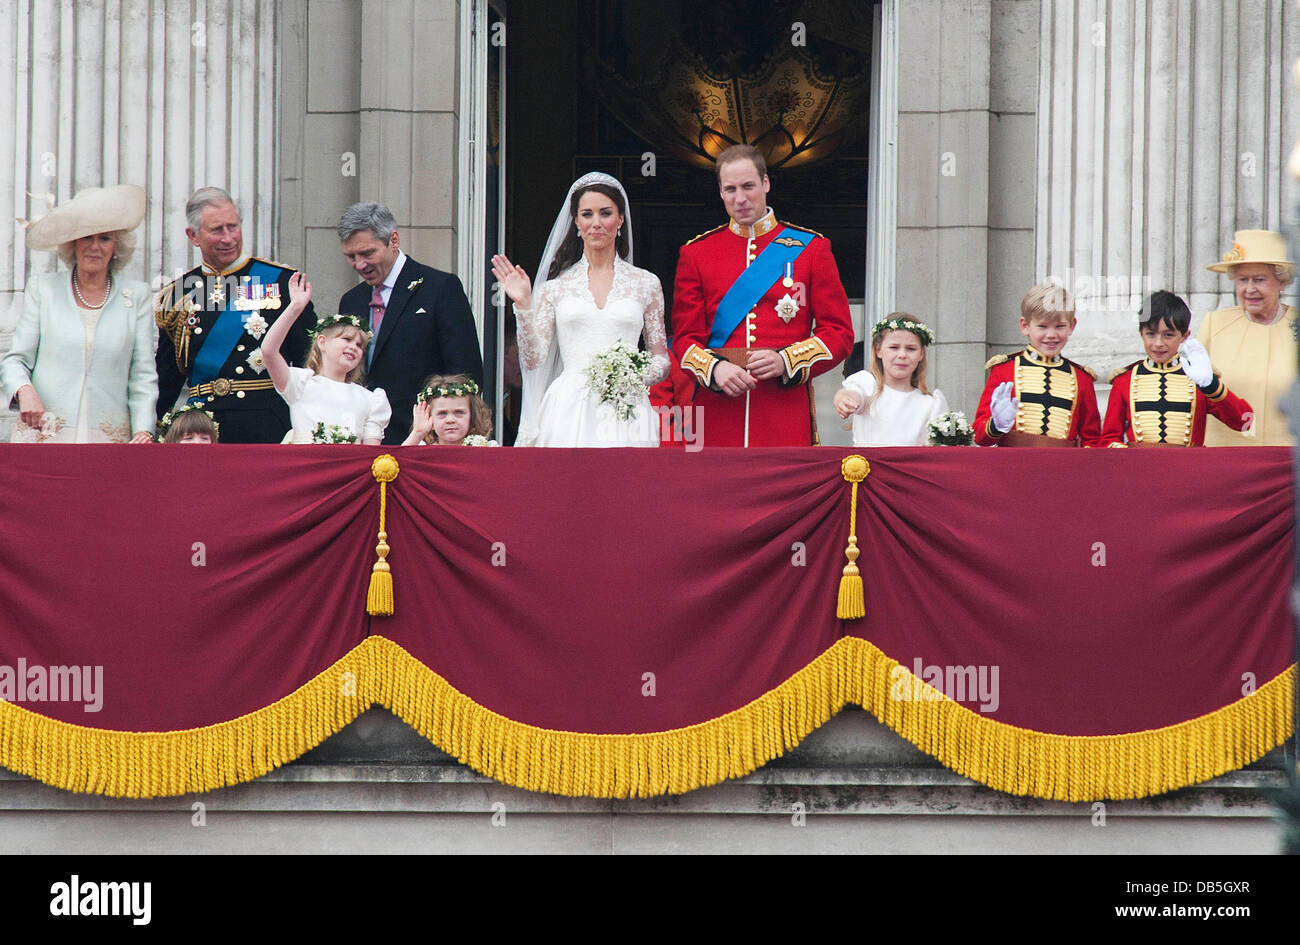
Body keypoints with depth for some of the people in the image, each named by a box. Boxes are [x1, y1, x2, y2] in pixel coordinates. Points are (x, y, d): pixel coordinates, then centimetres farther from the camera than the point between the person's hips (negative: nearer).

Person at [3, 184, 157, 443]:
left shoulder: (137, 296, 12)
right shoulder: (42, 288, 11)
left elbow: (143, 374, 9)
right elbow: (15, 360, 9)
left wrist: (143, 431, -7)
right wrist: (24, 390, -14)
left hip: (110, 441, 0)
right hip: (43, 436, 0)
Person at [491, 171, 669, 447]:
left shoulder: (646, 284, 11)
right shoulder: (556, 287, 10)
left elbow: (662, 361, 14)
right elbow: (533, 360, 4)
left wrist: (636, 377, -7)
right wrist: (523, 305, -5)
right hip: (568, 412, 0)